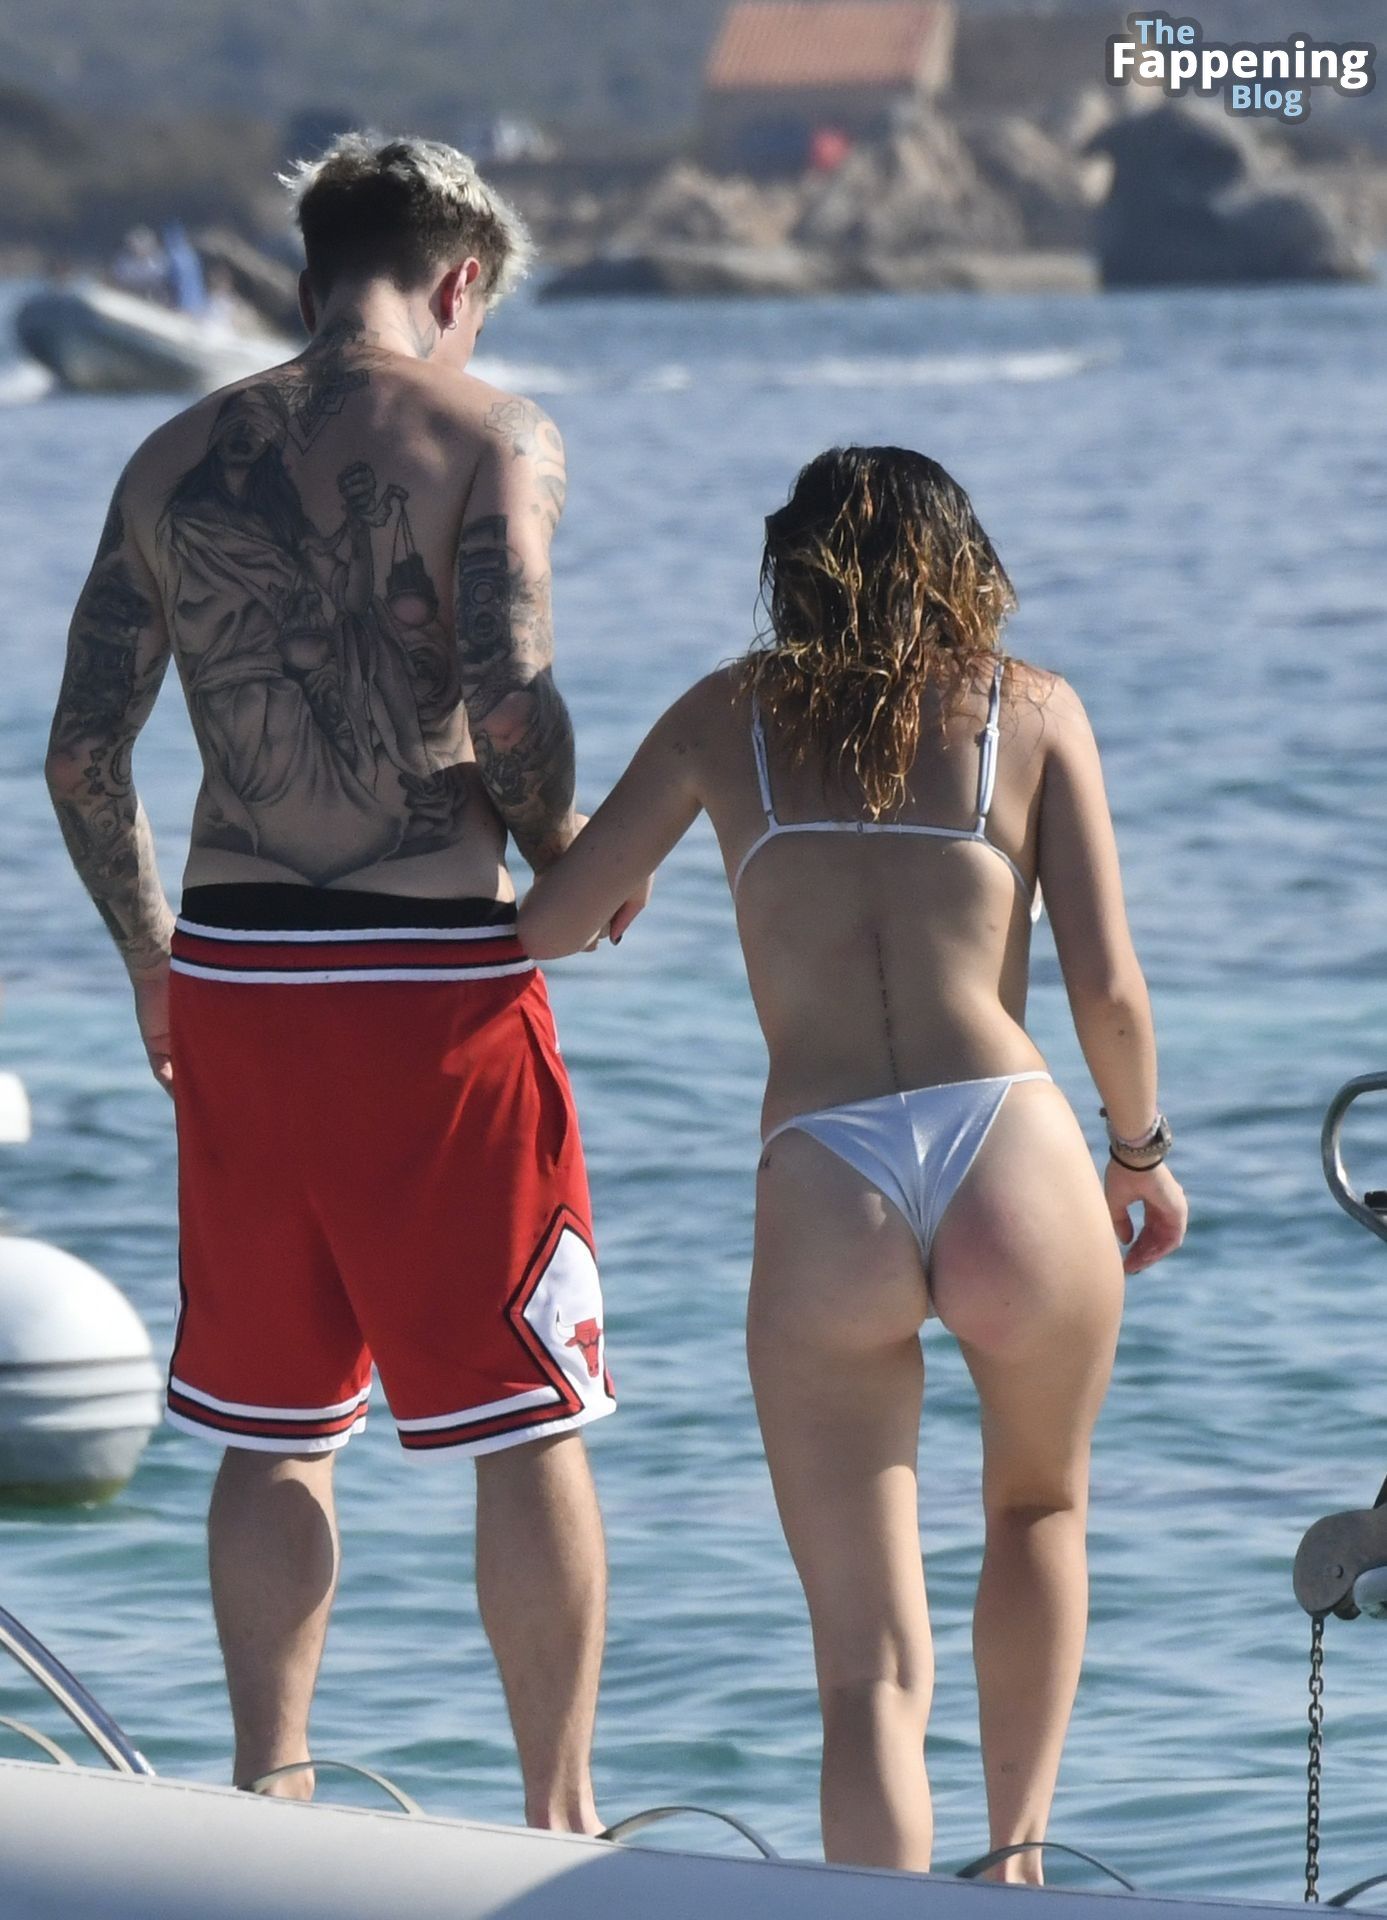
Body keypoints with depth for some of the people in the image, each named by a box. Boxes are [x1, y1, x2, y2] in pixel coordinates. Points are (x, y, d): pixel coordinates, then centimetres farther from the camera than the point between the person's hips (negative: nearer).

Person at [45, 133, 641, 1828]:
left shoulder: (179, 458, 9)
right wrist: (571, 864, 2)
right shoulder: (489, 434, -4)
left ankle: (269, 1799, 15)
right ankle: (559, 1816, 8)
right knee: (528, 1421, 6)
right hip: (433, 976, -4)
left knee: (273, 1427, 15)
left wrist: (150, 960, 20)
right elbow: (510, 705, -17)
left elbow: (84, 756, 7)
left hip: (233, 976, 4)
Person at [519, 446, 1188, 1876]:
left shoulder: (729, 715, 17)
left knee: (872, 1664, 2)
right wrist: (1142, 1154, 22)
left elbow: (546, 926, 15)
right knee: (1039, 1506, 31)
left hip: (822, 1205, 0)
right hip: (1015, 1164, 0)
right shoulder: (1034, 710, 13)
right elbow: (1107, 986, 5)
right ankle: (1018, 1852, 20)